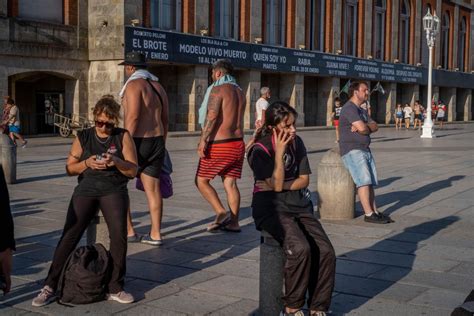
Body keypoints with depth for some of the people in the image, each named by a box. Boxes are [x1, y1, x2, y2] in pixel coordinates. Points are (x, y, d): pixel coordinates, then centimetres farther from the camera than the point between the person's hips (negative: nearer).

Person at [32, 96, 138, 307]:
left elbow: (133, 171, 3)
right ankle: (50, 286, -3)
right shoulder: (83, 137, 12)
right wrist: (87, 163, -8)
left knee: (119, 233, -21)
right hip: (86, 189, 1)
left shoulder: (123, 137, 7)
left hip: (114, 189, -1)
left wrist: (116, 161, -15)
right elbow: (69, 168, 11)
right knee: (70, 235, -11)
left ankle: (115, 289, -9)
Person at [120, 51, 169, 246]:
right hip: (156, 141, 7)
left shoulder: (134, 85, -9)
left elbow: (133, 117, -20)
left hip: (138, 141, -7)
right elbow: (165, 120, 16)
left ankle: (129, 232, 5)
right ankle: (155, 234, 8)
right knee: (153, 188, 7)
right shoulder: (158, 86, 15)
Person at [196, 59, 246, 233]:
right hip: (238, 142, 7)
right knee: (230, 183, 9)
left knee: (201, 180, 4)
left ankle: (221, 212, -8)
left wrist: (203, 140, -22)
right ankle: (233, 222, 8)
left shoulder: (218, 89, -10)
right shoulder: (239, 92, 15)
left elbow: (212, 116, -21)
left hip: (219, 144, -7)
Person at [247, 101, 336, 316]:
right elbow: (277, 185, -14)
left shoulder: (297, 143, 8)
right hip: (272, 208, -5)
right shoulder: (260, 150, -8)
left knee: (326, 251, -15)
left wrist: (283, 186, -8)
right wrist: (279, 152, -19)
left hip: (299, 205, 6)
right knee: (300, 248, -30)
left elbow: (304, 179, 9)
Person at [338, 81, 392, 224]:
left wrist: (364, 127, -12)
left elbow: (375, 126, 8)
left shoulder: (362, 111, 22)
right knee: (364, 181, -17)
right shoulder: (349, 108, -10)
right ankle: (369, 214, -17)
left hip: (365, 150, 9)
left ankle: (374, 211, 5)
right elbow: (363, 128, -21)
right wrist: (365, 128, 3)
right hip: (352, 150, -9)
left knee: (370, 182, 4)